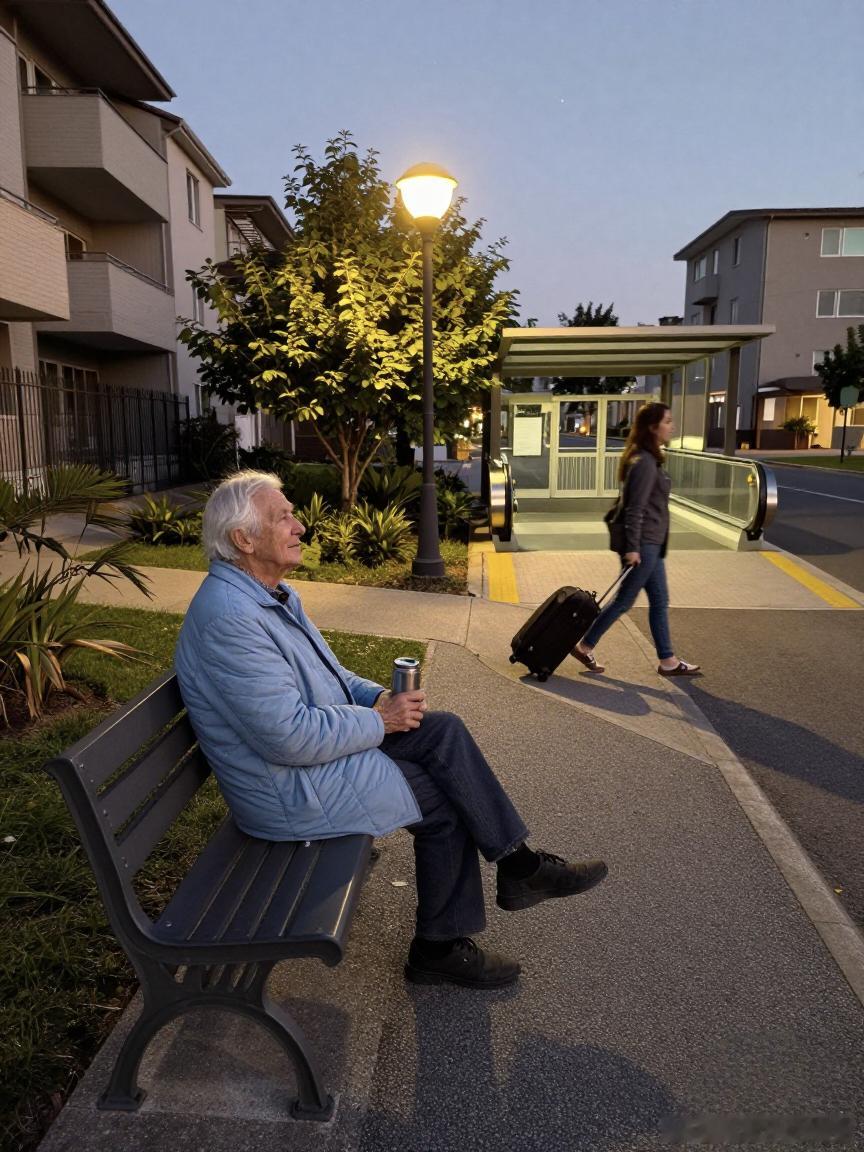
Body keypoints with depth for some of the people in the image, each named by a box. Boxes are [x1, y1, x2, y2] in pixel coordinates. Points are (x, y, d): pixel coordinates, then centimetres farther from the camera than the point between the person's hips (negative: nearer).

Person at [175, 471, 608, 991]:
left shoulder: (274, 593, 7)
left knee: (445, 730, -2)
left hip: (323, 741, 9)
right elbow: (290, 737, -30)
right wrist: (380, 721, -18)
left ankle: (519, 864, 5)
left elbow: (327, 672, 18)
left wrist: (379, 697, -1)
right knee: (442, 800, -6)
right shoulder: (229, 618, -27)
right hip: (292, 788, -9)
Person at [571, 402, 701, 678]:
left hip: (651, 543, 10)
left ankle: (667, 660, 19)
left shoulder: (648, 459, 13)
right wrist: (632, 548, -21)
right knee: (624, 600, 0)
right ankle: (585, 646, 12)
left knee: (659, 601, 12)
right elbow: (635, 509, -21)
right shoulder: (644, 463, -18)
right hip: (644, 544, -10)